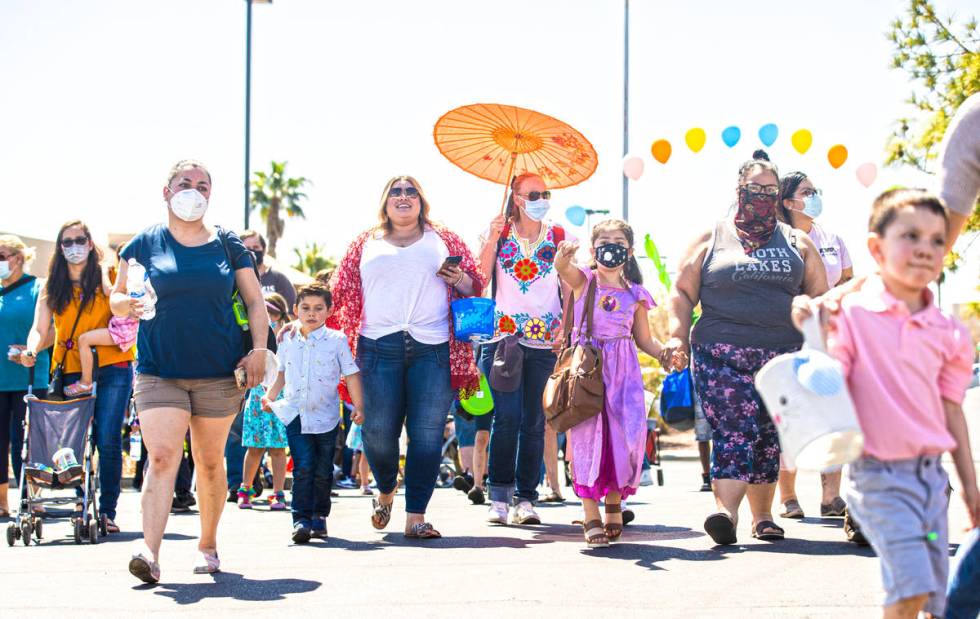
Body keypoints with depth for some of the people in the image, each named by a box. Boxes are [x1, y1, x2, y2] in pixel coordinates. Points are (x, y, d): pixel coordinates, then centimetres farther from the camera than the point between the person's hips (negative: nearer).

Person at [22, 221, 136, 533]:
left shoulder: (105, 277, 3)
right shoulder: (53, 287, 11)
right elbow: (40, 328, -1)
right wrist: (32, 350, -20)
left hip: (110, 369, -3)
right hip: (71, 372, 3)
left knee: (107, 440, -8)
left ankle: (108, 510, -3)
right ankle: (82, 503, 13)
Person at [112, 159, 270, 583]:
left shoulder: (227, 244, 9)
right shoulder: (144, 243, 7)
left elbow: (254, 301, 11)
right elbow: (117, 298, 11)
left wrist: (259, 348, -2)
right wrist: (128, 304, -12)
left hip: (218, 373, 1)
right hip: (158, 372, -1)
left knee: (210, 462, 9)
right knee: (161, 457, -16)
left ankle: (208, 545, 24)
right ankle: (149, 552, -24)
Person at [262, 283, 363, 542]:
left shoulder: (336, 341, -3)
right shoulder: (287, 342, 6)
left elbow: (351, 375, -1)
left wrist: (359, 407, -6)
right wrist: (269, 396, 12)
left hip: (326, 416, -1)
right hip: (295, 415, 1)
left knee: (323, 471, 7)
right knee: (303, 468, -9)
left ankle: (319, 516, 20)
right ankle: (301, 519, -10)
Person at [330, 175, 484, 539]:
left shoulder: (443, 241, 18)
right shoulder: (366, 244, 19)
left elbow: (475, 286, 16)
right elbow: (341, 291, 17)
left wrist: (458, 280, -5)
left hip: (433, 347, 0)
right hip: (379, 346, 1)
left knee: (427, 434, -6)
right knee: (378, 432, -2)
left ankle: (416, 516, -1)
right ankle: (386, 491, 27)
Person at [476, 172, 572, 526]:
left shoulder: (560, 238, 10)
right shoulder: (498, 232, 8)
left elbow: (570, 288, 8)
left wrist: (566, 325, -7)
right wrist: (493, 239, -13)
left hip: (545, 340, 2)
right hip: (503, 336, -2)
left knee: (534, 420, 1)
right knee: (507, 415, -13)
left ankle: (525, 498, 8)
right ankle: (499, 497, -4)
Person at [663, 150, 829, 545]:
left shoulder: (796, 242, 16)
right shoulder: (712, 239, 10)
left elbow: (819, 297, 17)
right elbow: (683, 292, 8)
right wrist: (678, 336, -5)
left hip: (781, 356, 3)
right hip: (721, 355, -3)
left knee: (769, 437, 4)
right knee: (733, 431, -16)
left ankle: (763, 516, 13)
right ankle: (726, 511, -25)